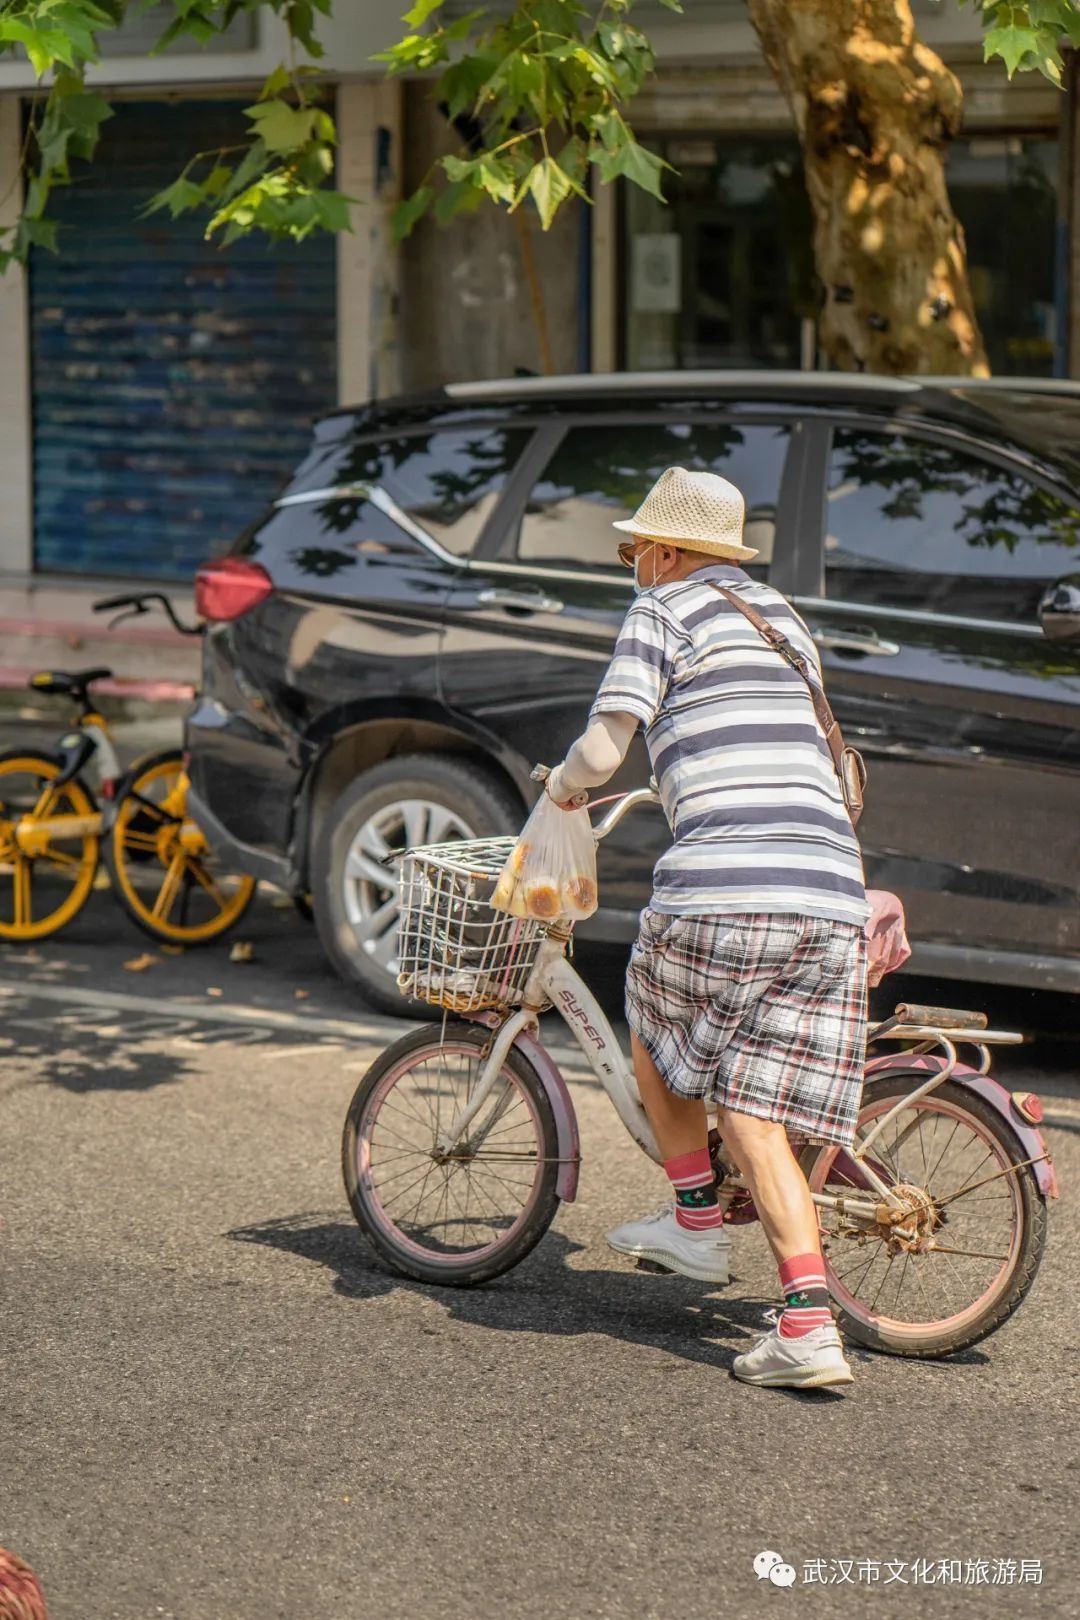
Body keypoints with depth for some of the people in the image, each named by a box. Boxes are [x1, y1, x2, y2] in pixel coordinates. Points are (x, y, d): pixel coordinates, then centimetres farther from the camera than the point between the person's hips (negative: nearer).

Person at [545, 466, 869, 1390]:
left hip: (724, 888, -6)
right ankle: (808, 1326, -4)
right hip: (832, 893, 6)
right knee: (754, 1116, 7)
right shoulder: (785, 619, 27)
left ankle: (697, 1224, 27)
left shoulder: (663, 612, 6)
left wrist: (563, 787, 18)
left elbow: (603, 749, -4)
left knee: (653, 1026, 25)